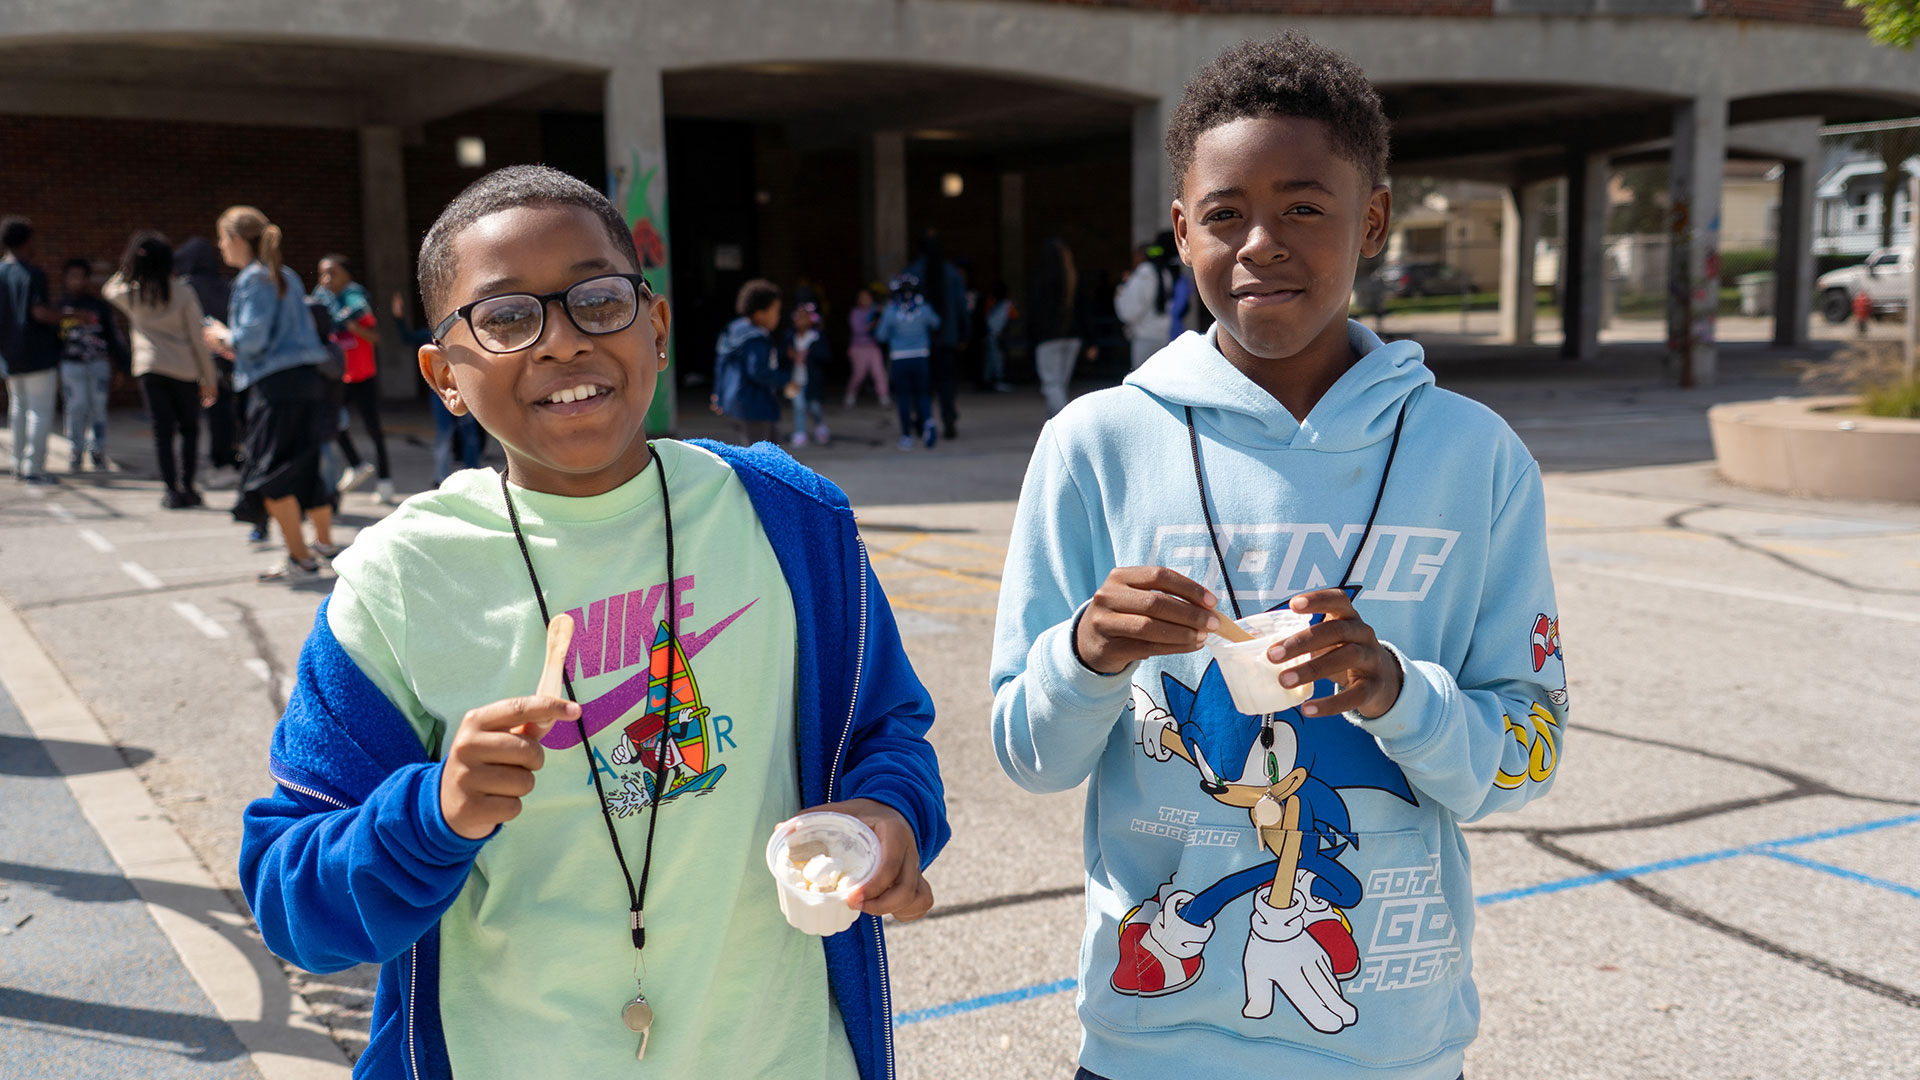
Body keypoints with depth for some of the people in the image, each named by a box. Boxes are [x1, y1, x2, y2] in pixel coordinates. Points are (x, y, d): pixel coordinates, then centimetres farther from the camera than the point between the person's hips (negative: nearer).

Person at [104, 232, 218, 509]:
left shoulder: (128, 294, 0)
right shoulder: (182, 291, -5)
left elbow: (109, 289, 28)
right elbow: (198, 338, -3)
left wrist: (128, 268, 13)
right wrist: (209, 378, 3)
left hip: (148, 367, 1)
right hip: (184, 369, -1)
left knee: (162, 430, 3)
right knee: (189, 428, 12)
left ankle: (172, 491, -1)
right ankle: (187, 487, 5)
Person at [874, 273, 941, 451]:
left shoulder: (890, 313, -10)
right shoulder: (924, 309, -6)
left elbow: (881, 336, -2)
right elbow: (936, 323, 12)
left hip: (900, 359, -1)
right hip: (921, 357, 1)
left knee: (903, 396, 7)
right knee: (922, 394, 10)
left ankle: (907, 435, 8)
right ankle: (928, 421, -18)